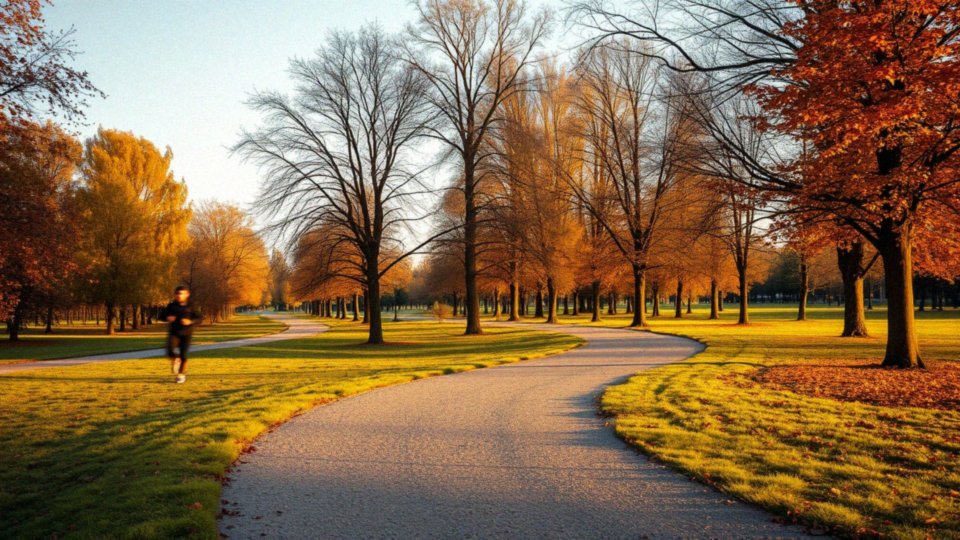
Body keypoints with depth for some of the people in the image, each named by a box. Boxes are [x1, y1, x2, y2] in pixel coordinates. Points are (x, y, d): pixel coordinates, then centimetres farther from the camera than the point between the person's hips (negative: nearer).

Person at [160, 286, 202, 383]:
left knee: (183, 355, 0)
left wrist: (190, 321, -17)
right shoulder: (171, 306, 4)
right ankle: (175, 360, 10)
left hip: (186, 334, -1)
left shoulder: (190, 307, -1)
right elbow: (162, 316, 13)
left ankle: (181, 375, 20)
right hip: (174, 333, 1)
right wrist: (167, 318, -10)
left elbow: (199, 318, 1)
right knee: (170, 351, -24)